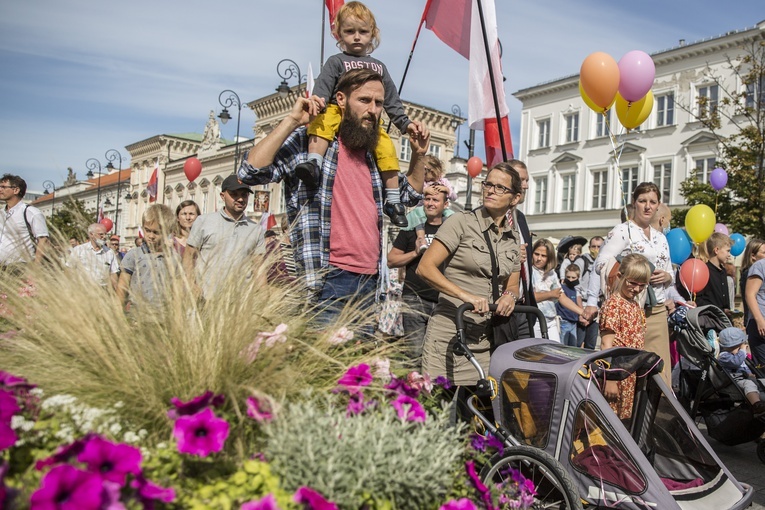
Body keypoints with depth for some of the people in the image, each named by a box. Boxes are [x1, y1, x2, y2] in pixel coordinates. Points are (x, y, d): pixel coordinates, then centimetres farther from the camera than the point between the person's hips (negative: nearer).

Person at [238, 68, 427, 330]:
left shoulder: (373, 155, 18)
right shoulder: (307, 142, -1)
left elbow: (409, 195, 30)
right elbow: (252, 171, -16)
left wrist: (418, 155, 15)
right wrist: (292, 120, -15)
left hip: (371, 281, 7)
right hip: (328, 282, -6)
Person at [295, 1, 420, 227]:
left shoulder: (379, 67, 22)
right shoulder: (336, 61, 10)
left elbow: (392, 100, 23)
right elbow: (323, 85, -7)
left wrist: (405, 123, 14)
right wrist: (317, 99, -30)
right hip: (339, 113, -2)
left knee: (387, 149, -18)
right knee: (322, 121, -34)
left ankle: (393, 201, -10)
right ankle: (314, 163, -42)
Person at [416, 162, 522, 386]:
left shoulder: (513, 238, 13)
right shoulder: (461, 221, -4)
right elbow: (425, 268, -12)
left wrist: (509, 296, -4)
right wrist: (465, 295, -24)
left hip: (485, 339, 5)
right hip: (449, 335, -5)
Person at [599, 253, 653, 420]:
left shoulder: (635, 304, 12)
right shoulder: (613, 304, -13)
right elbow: (606, 345, -16)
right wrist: (609, 380, -19)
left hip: (636, 375, 8)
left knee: (628, 417, 13)